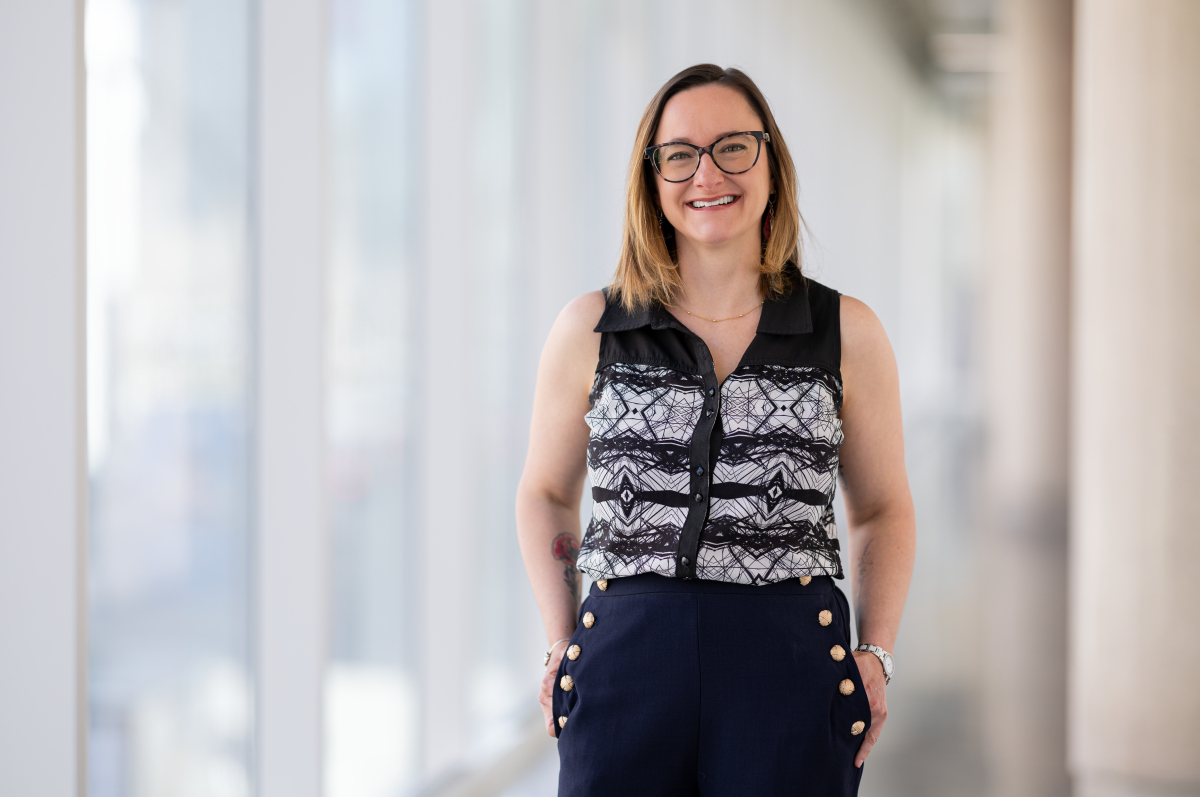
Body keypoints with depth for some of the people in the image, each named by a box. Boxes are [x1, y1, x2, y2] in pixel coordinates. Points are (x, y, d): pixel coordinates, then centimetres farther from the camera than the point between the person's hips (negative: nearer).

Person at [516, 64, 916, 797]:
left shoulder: (847, 333, 6)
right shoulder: (590, 331, 7)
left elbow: (884, 507, 14)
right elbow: (547, 492, 17)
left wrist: (877, 653, 1)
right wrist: (561, 644, 6)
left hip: (790, 668, 0)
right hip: (627, 662, 0)